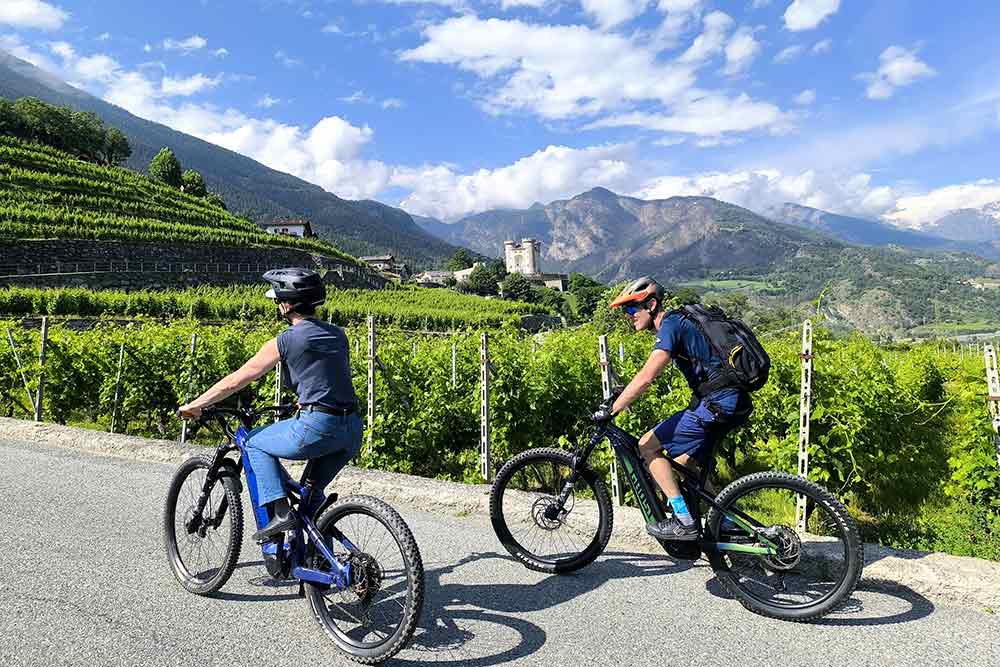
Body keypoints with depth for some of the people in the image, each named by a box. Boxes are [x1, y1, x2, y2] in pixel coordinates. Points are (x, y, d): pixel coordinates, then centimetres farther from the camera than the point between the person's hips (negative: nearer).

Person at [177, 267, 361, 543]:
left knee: (254, 443, 19)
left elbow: (235, 381, 6)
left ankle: (279, 512, 8)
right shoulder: (338, 334, 15)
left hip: (316, 428, -7)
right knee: (312, 492, 27)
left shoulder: (285, 341, -2)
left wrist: (194, 405, 19)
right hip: (352, 434, 7)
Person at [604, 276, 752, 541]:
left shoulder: (670, 326, -13)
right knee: (685, 462, 19)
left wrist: (610, 411, -19)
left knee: (647, 446, -6)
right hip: (733, 403, 10)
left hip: (717, 404, -10)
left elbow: (645, 378, -23)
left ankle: (683, 521, -4)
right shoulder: (676, 321, 17)